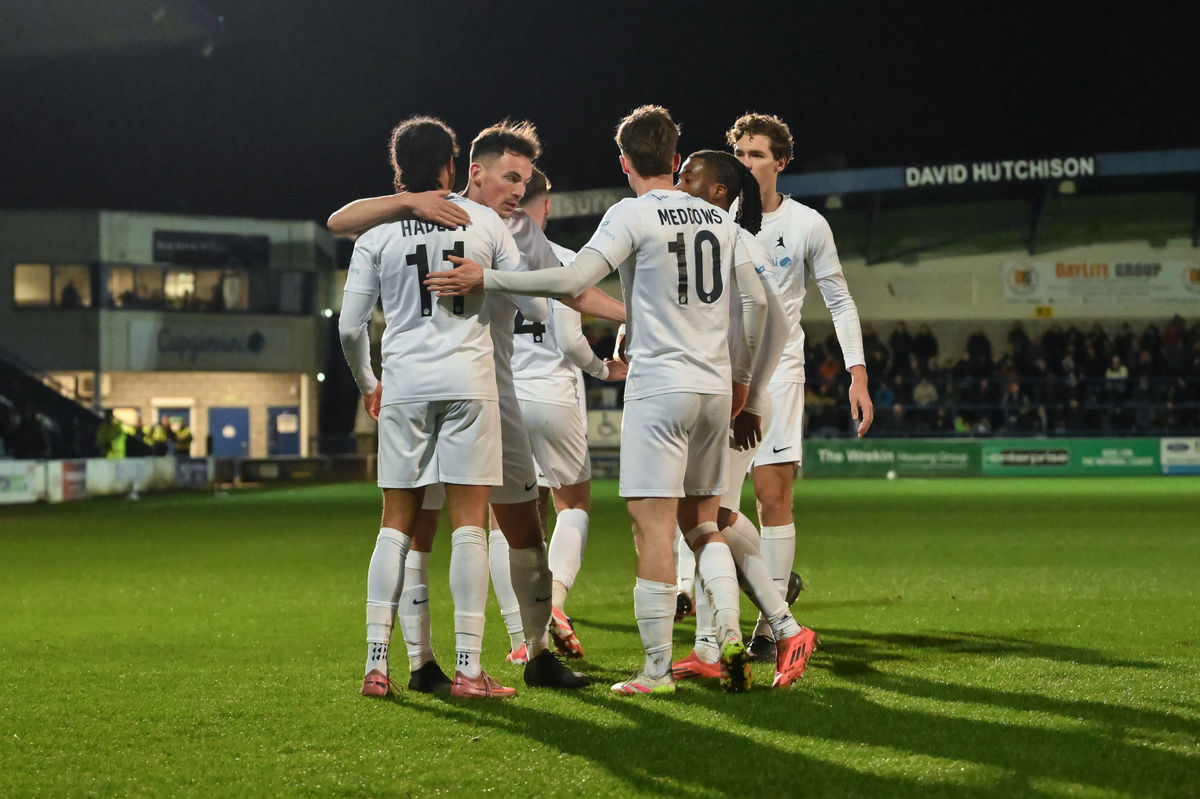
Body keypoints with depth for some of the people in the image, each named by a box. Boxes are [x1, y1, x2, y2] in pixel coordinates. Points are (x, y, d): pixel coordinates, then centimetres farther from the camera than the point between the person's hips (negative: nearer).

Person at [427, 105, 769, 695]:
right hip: (715, 390, 6)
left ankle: (657, 670, -5)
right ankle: (731, 638, 1)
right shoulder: (719, 219, 12)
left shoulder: (632, 215, -7)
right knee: (701, 524, 17)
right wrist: (742, 375, 25)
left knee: (654, 528, -5)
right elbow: (755, 299, 14)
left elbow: (572, 281, -18)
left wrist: (485, 278, -13)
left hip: (659, 386, -6)